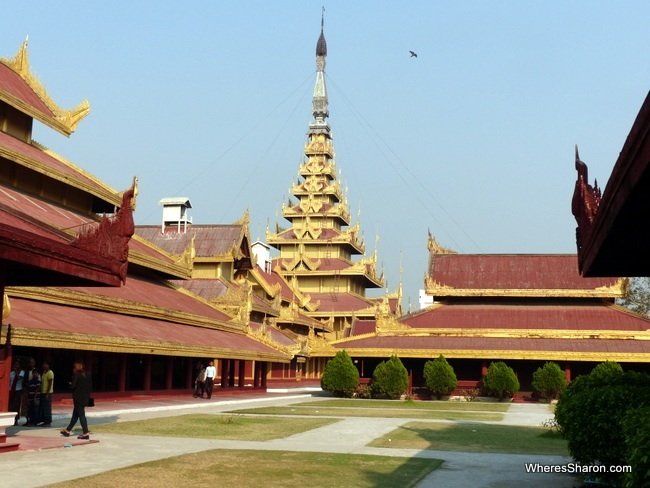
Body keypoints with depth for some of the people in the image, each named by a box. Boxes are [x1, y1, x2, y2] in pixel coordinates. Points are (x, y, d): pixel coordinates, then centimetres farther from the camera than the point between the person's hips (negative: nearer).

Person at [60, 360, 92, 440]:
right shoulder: (88, 375, 8)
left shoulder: (76, 375, -13)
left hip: (78, 398, -8)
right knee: (75, 414, 17)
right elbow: (90, 386, 9)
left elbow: (72, 386, -18)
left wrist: (70, 384, 4)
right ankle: (68, 430, 28)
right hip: (85, 398, 8)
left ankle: (86, 433, -7)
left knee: (81, 415, -5)